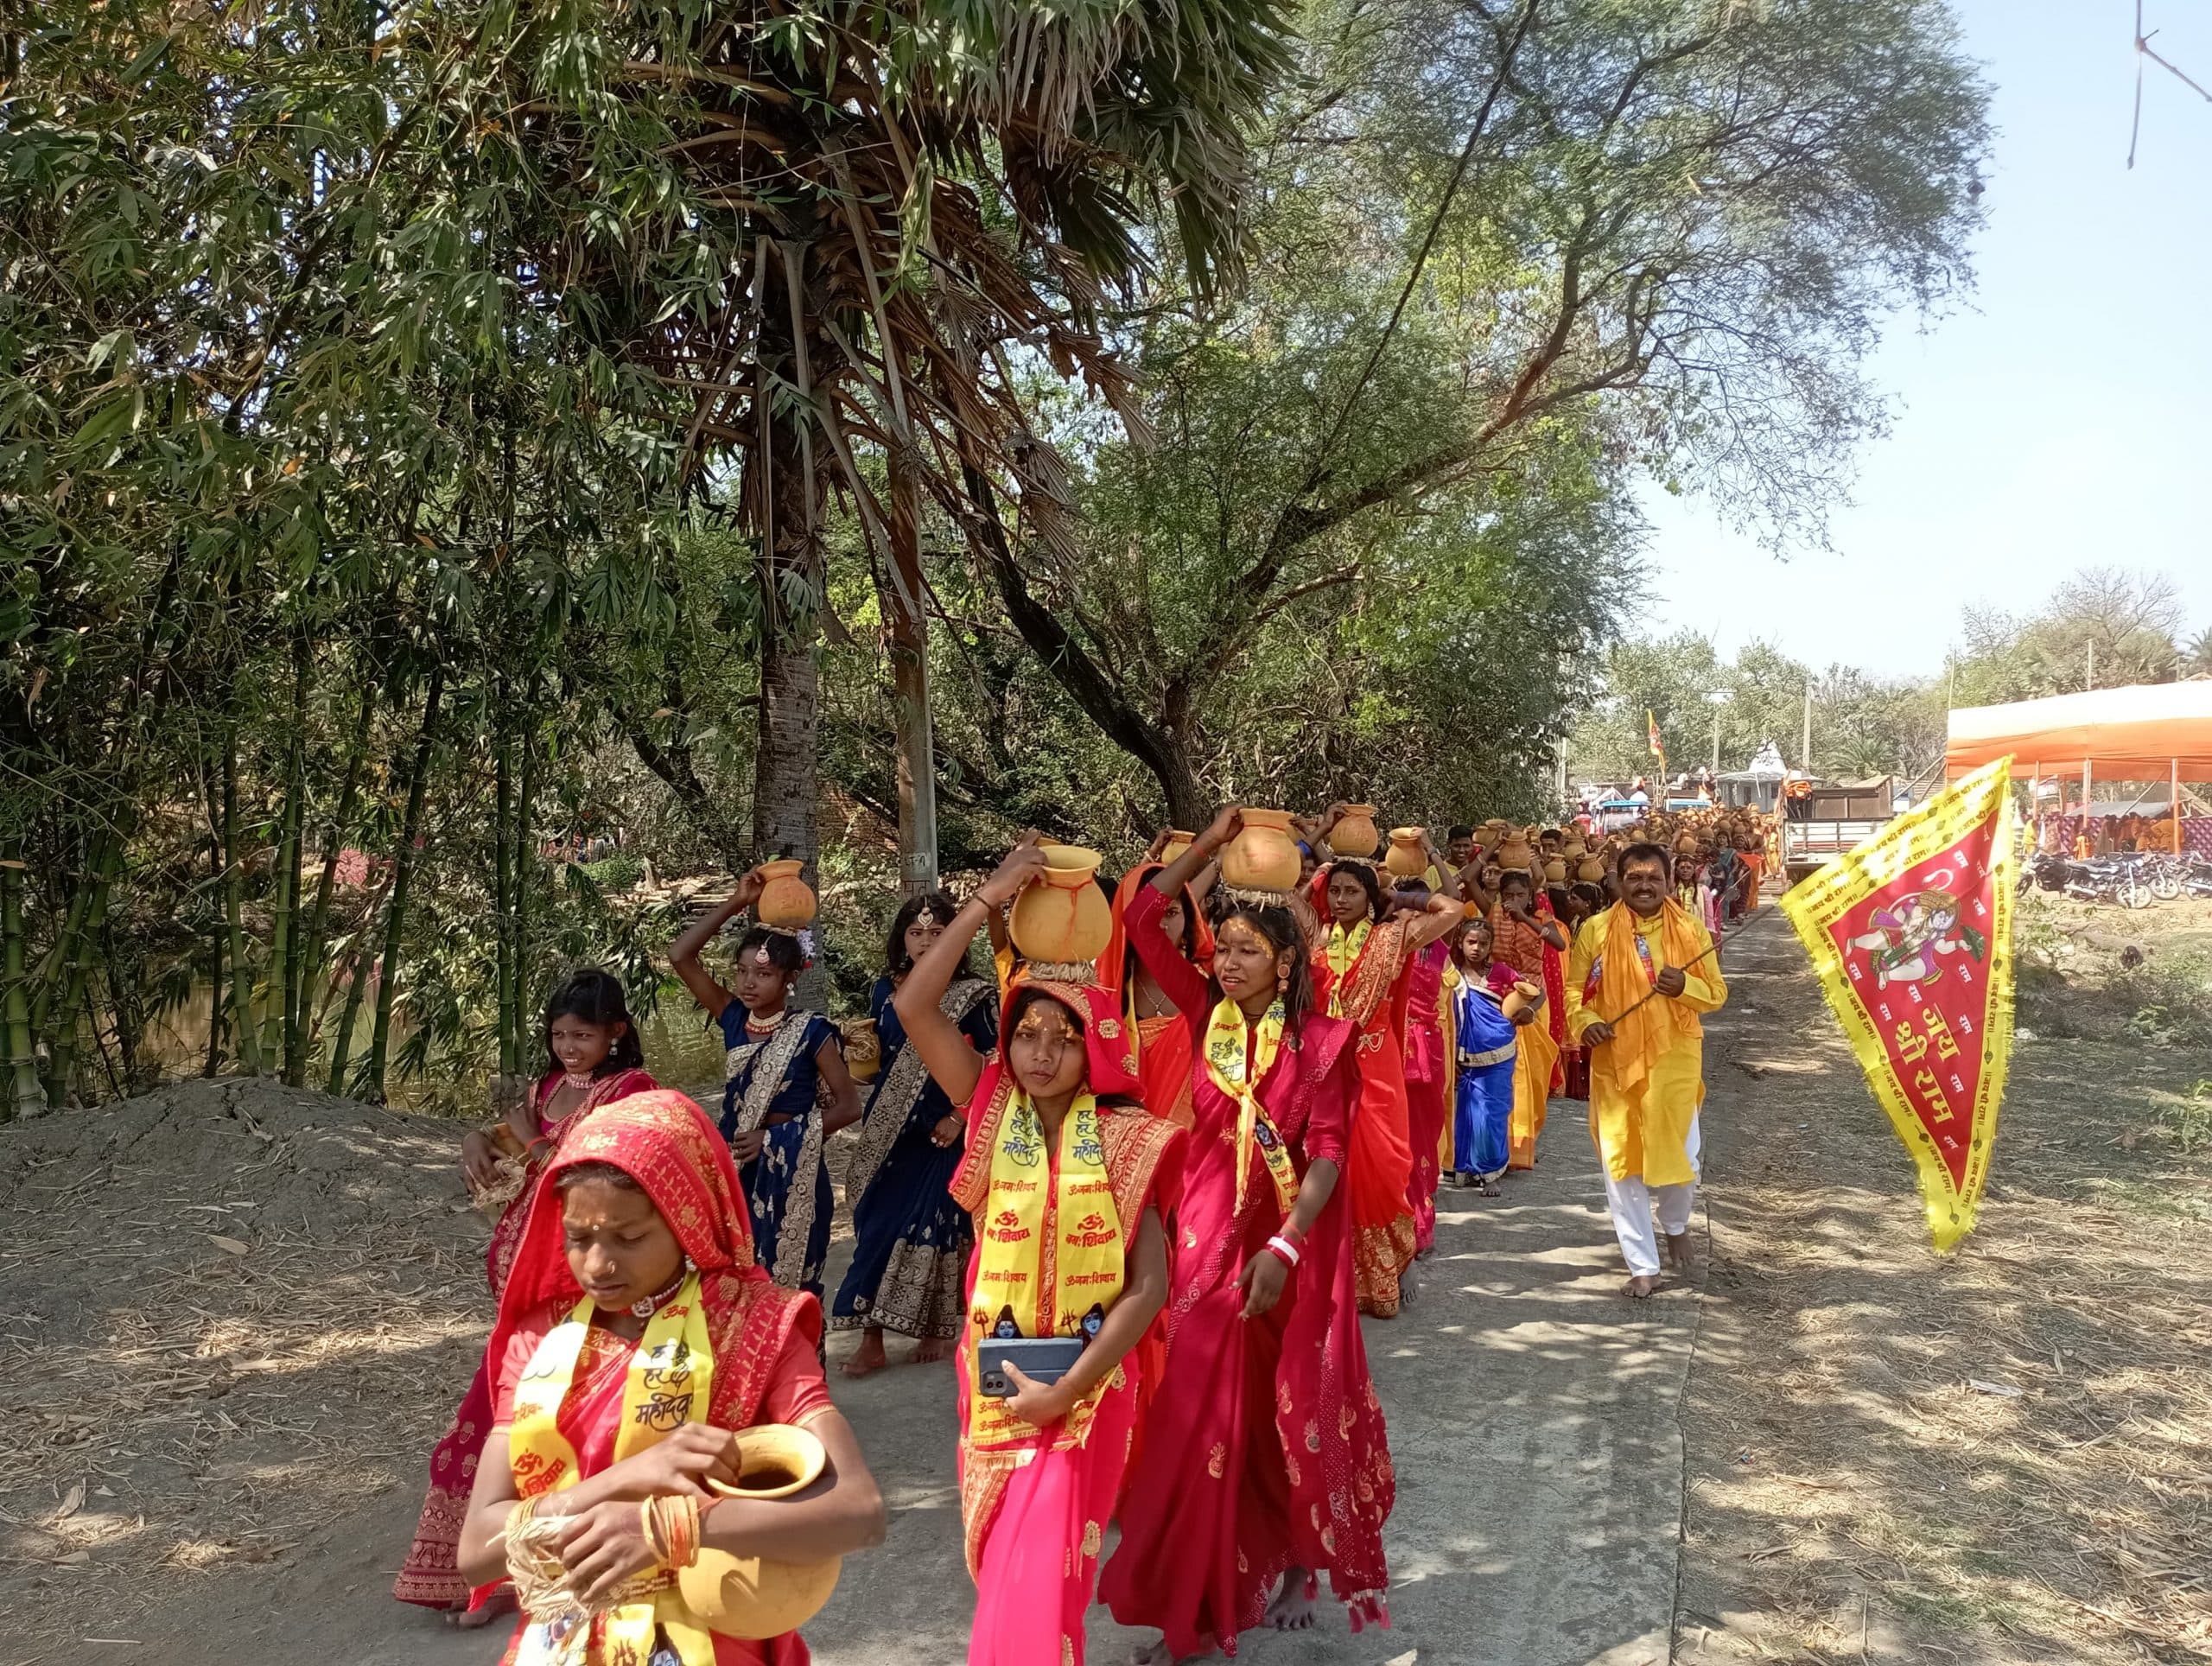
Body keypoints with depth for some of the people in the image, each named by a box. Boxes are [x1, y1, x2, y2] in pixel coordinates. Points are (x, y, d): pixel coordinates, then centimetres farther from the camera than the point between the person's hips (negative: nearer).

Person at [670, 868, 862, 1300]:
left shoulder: (810, 1031, -9)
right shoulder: (734, 1019, 3)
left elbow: (849, 1106, -8)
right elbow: (680, 956, -1)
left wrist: (776, 1137, -13)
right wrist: (735, 904, -7)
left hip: (790, 1173, -5)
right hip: (737, 1170, 5)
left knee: (786, 1286, 1)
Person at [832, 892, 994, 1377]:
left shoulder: (972, 995, -5)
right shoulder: (885, 992, 7)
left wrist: (959, 1117, -12)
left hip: (943, 1132, -3)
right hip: (889, 1132, 4)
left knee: (938, 1226, 1)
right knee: (878, 1225, 0)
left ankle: (938, 1329, 19)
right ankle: (871, 1341, 5)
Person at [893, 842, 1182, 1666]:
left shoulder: (1124, 1140, -11)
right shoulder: (993, 1116, -6)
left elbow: (1149, 1285, -12)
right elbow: (912, 1005, -17)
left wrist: (1068, 1387, -16)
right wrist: (988, 898, -18)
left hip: (1088, 1379, -2)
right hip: (997, 1373, 3)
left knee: (1042, 1574, -2)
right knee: (1003, 1560, 17)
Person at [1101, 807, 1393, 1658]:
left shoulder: (1323, 1039, -8)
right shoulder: (1207, 1013, -1)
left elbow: (1328, 1151, -14)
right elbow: (1143, 919, -4)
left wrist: (1284, 1246, -25)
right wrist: (1210, 843, -4)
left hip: (1294, 1246, -2)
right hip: (1210, 1237, 2)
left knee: (1294, 1408, 13)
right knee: (1206, 1415, 3)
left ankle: (1299, 1562, 35)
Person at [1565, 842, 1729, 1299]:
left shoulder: (1692, 929, 0)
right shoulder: (1595, 930, -1)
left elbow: (1717, 993, 3)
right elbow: (1574, 987, 5)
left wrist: (1685, 986, -18)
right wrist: (1585, 1022, -15)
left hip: (1675, 1060, 0)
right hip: (1615, 1061, 0)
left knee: (1679, 1154, 5)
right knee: (1621, 1160, 2)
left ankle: (1676, 1225, 40)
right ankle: (1643, 1266, 14)